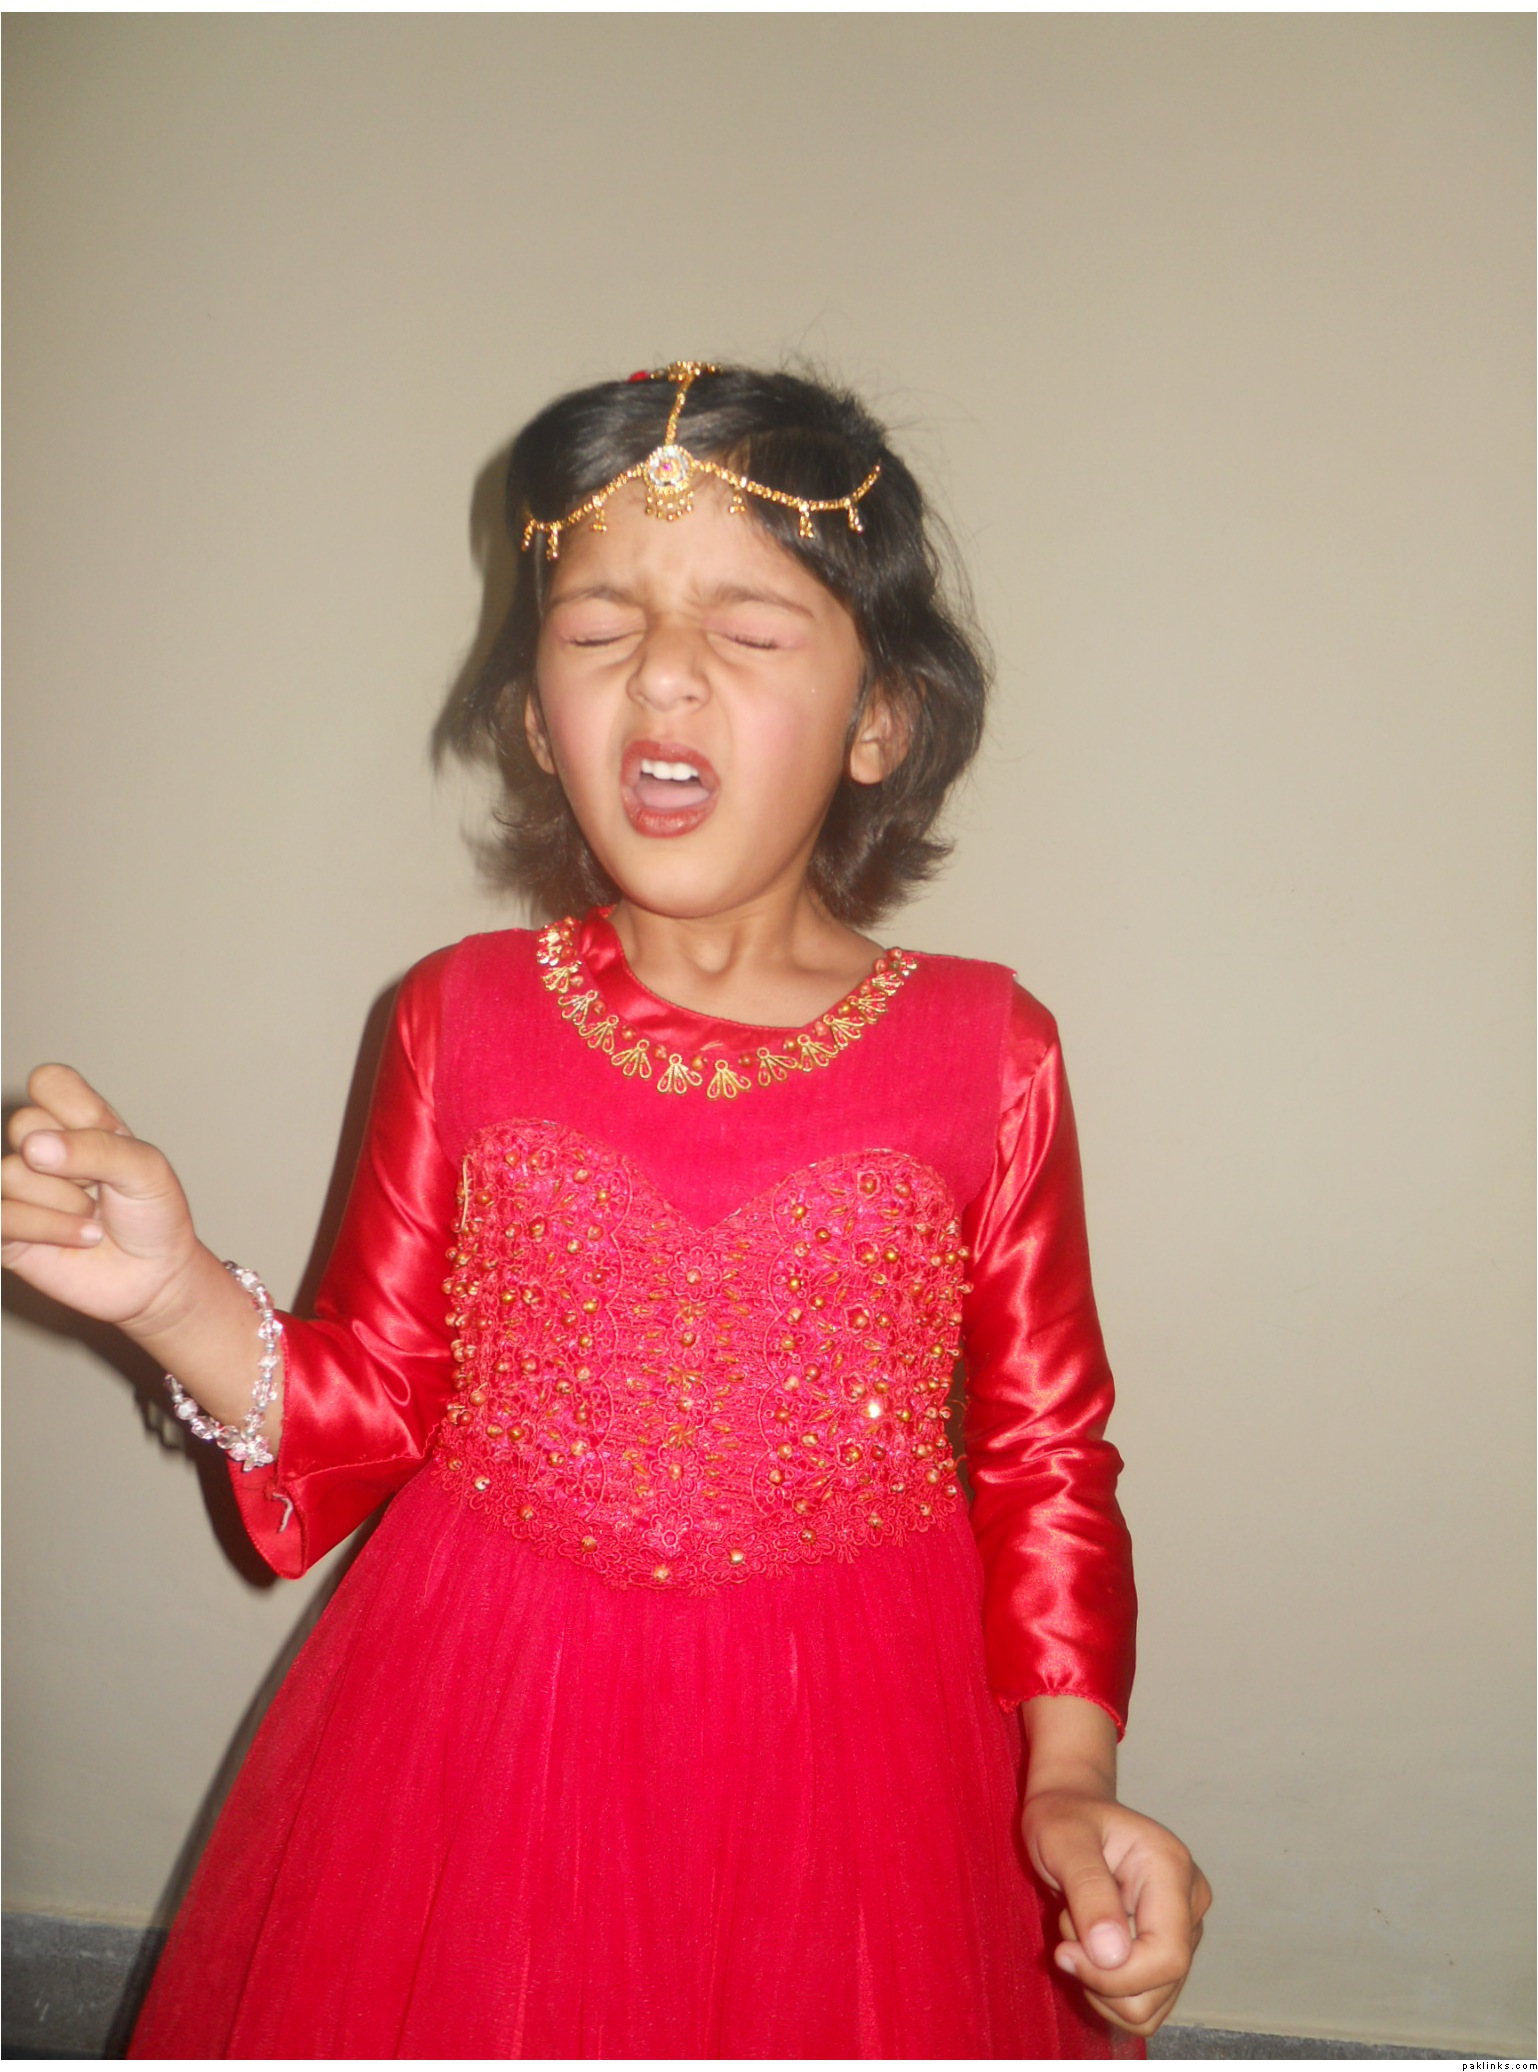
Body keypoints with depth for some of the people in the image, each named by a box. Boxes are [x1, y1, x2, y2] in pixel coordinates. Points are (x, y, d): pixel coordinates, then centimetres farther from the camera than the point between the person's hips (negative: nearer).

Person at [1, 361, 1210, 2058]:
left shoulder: (985, 1050, -7)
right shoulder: (463, 1019, -4)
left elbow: (1046, 1451, 0)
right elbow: (375, 1409, 3)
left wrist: (1070, 1777, -9)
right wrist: (178, 1300, -13)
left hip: (852, 1766, 0)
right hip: (478, 1746, 1)